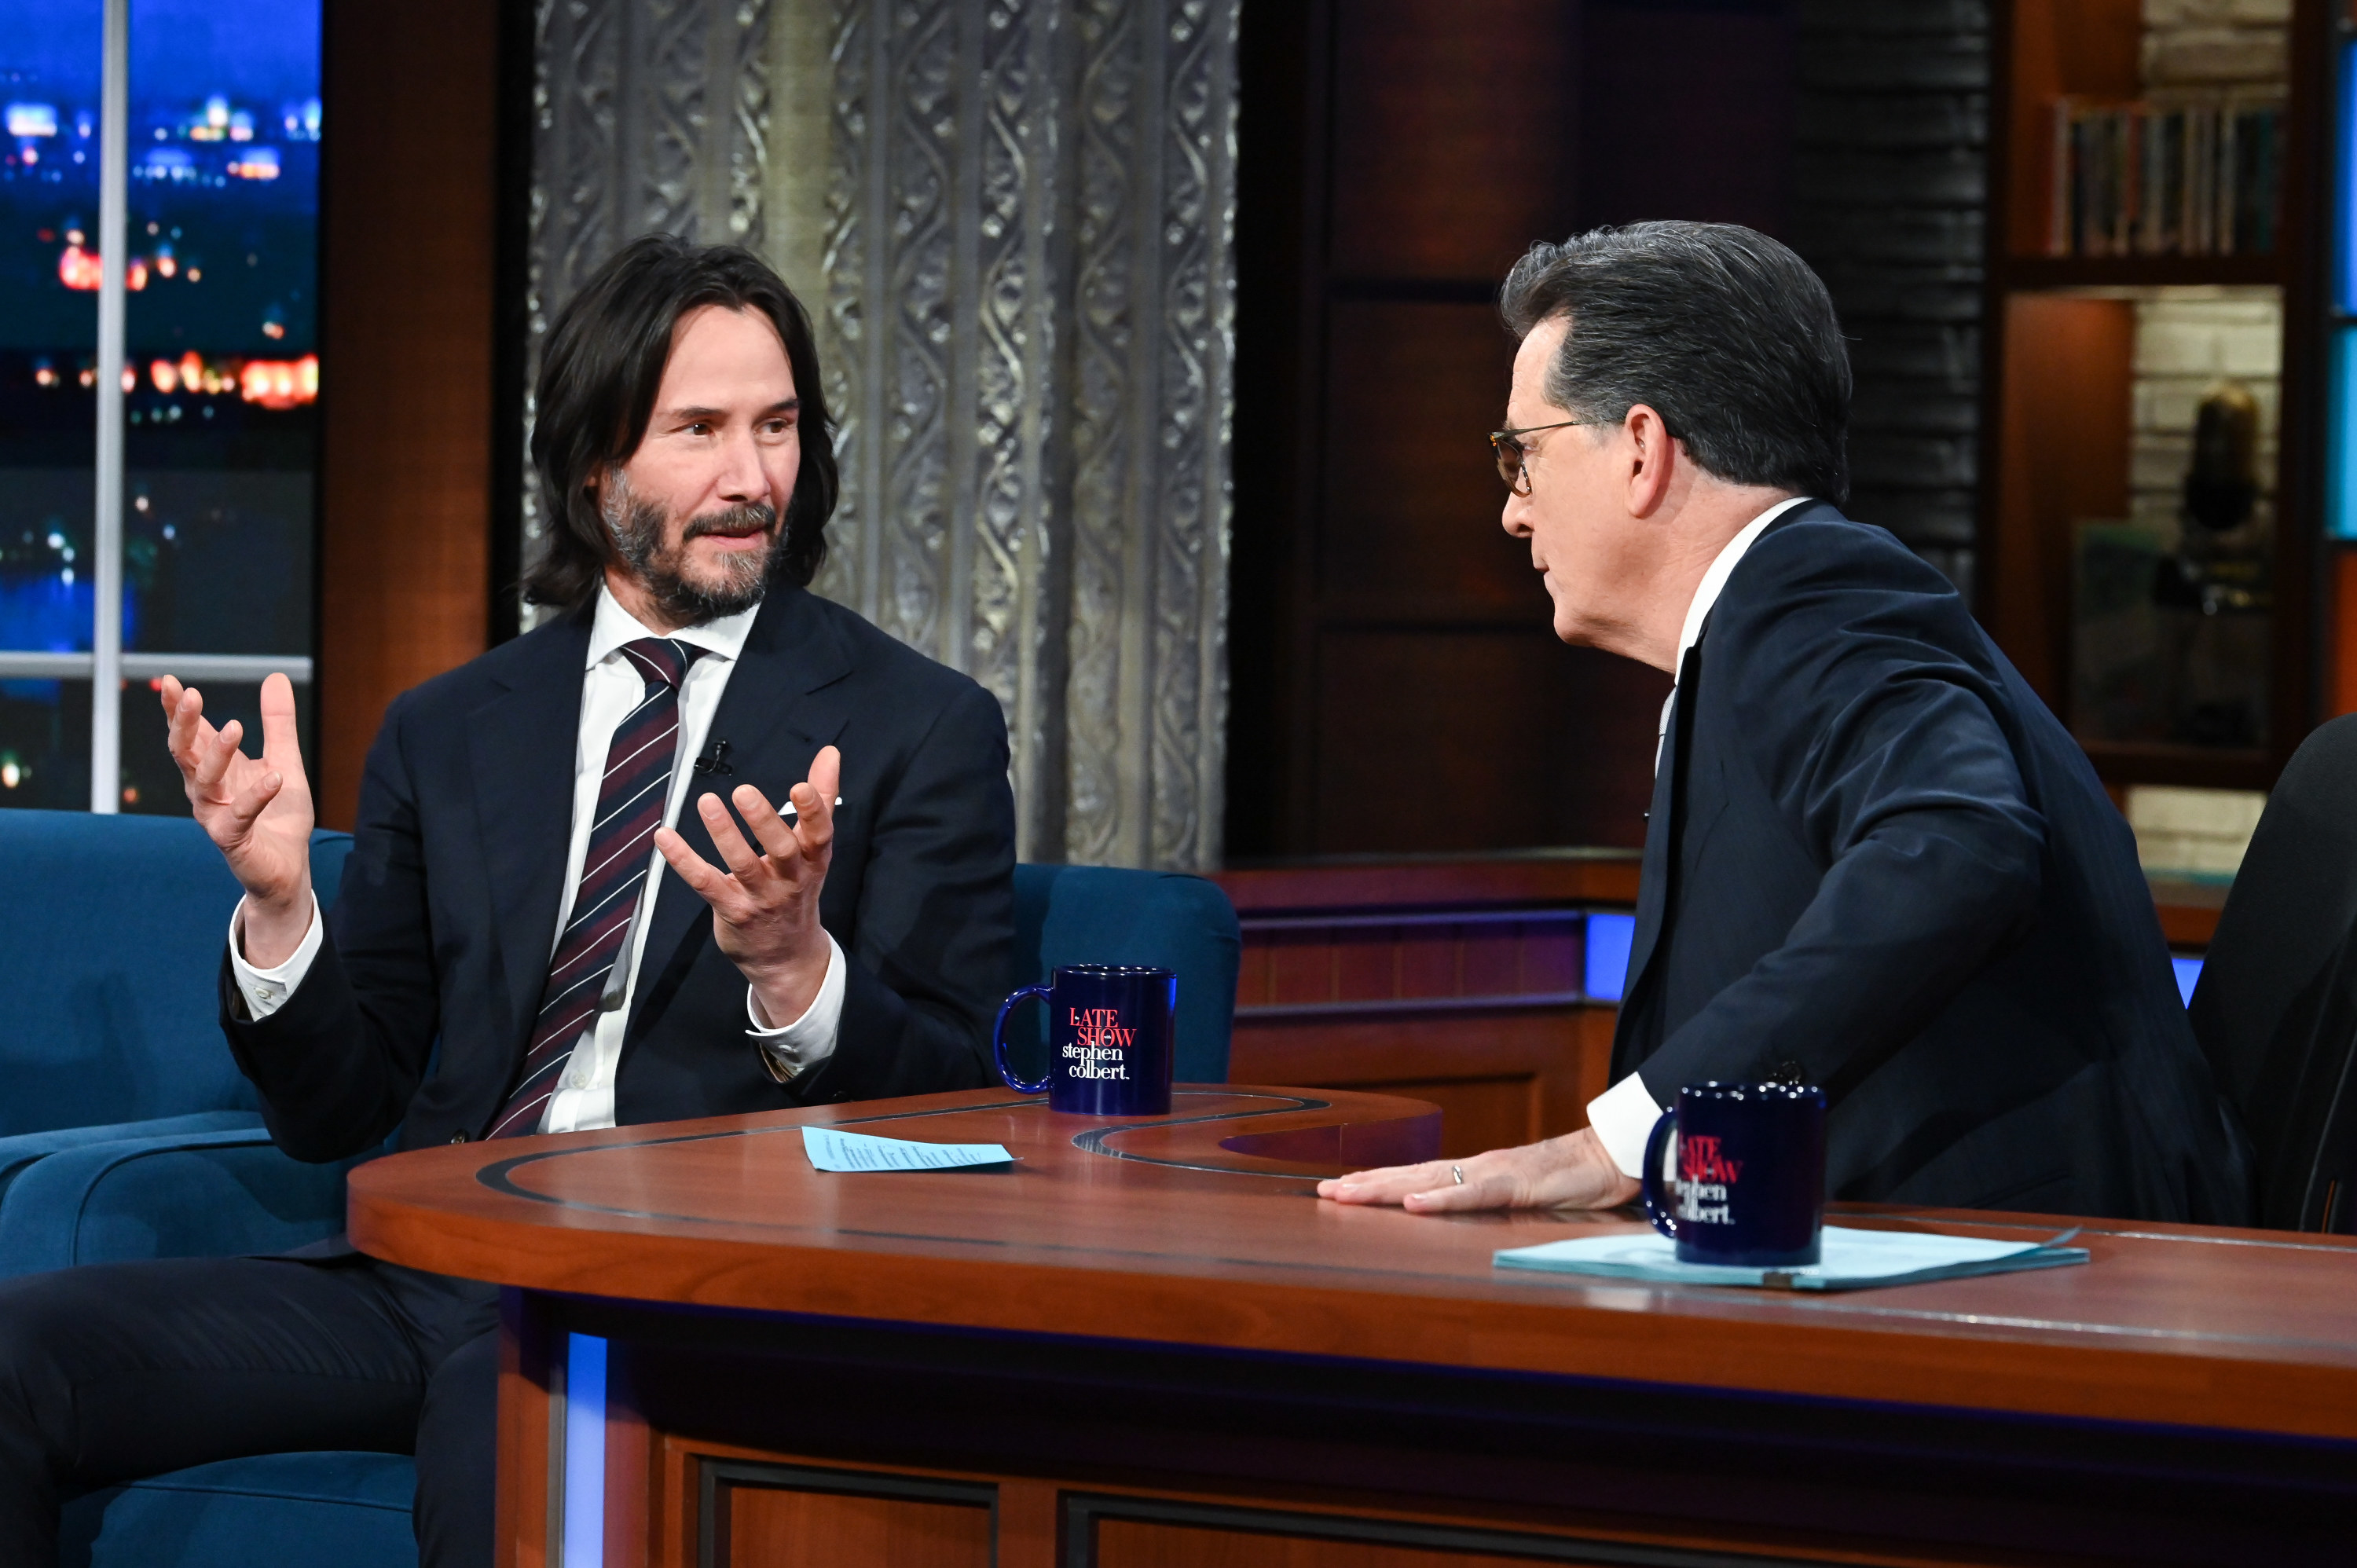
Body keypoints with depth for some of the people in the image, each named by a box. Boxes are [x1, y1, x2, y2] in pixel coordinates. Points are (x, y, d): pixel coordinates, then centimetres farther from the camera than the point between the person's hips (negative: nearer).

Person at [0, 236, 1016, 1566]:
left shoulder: (925, 730, 6)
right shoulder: (448, 733, 17)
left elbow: (948, 1108, -2)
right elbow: (338, 1111, 16)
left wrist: (792, 968, -21)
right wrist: (277, 906, -4)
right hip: (427, 1275, 5)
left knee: (505, 1414, -39)